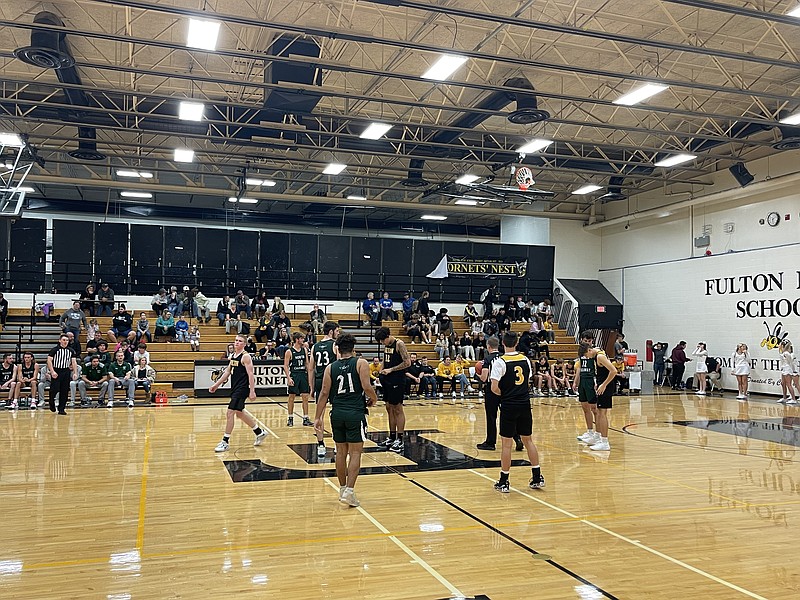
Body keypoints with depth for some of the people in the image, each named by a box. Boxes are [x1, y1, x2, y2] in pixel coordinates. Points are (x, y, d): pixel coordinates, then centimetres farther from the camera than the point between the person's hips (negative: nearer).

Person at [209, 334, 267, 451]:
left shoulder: (245, 357, -13)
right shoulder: (233, 356, 12)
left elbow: (250, 375, -17)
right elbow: (227, 372, 20)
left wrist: (252, 391, -21)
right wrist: (216, 385, 18)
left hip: (242, 389, -9)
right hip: (235, 389, 9)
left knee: (230, 413, -10)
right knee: (239, 413, 18)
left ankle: (225, 442, -1)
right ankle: (260, 432, 32)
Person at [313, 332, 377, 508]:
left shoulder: (330, 367, 6)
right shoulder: (360, 363, -2)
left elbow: (324, 393, 2)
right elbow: (366, 387, -13)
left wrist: (318, 417, 5)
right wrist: (373, 399, 8)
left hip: (337, 413, 4)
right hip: (356, 413, -3)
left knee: (341, 452, 14)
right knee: (355, 453, 1)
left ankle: (342, 489, 25)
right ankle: (349, 491, -7)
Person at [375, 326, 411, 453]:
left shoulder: (399, 344, -14)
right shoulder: (386, 345, 10)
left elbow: (407, 363, -18)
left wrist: (391, 370, -17)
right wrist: (382, 370, 7)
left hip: (397, 381, -8)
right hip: (387, 380, 8)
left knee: (397, 409, -4)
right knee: (389, 408, 13)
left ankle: (400, 441, 1)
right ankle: (392, 437, 23)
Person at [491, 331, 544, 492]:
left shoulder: (500, 362, -12)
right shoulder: (526, 360, 5)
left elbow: (494, 388, -16)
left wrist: (503, 394, 2)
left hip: (509, 406, -5)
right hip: (525, 404, 5)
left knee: (506, 443, 2)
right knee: (528, 440, 16)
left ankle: (504, 482, 9)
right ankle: (537, 478, 20)